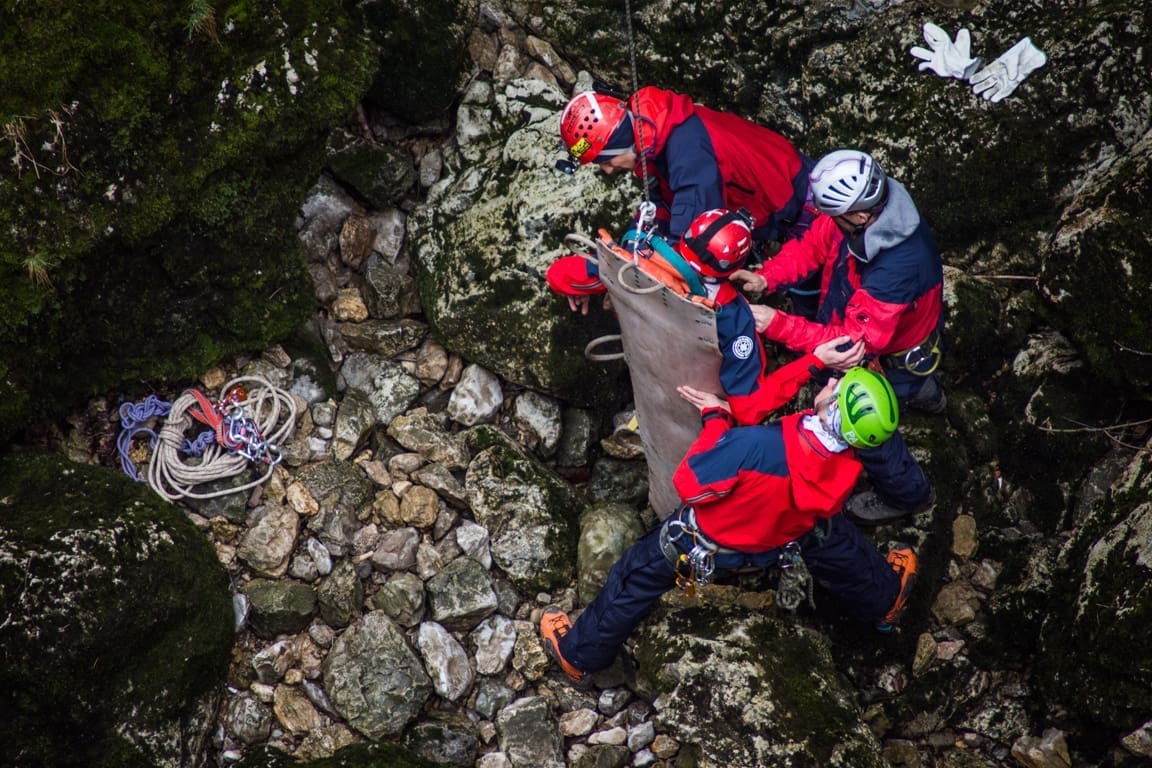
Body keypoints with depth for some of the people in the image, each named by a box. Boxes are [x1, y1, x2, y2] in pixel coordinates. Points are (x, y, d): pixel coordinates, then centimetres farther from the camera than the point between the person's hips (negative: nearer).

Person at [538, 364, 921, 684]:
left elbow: (689, 484, -33)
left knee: (636, 577, 21)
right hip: (788, 537, 3)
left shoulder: (757, 446, -48)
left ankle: (579, 652, 42)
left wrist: (715, 419, -25)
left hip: (709, 540, -3)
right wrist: (815, 361, -23)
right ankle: (885, 601, 64)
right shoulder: (845, 468, -29)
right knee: (840, 546, 35)